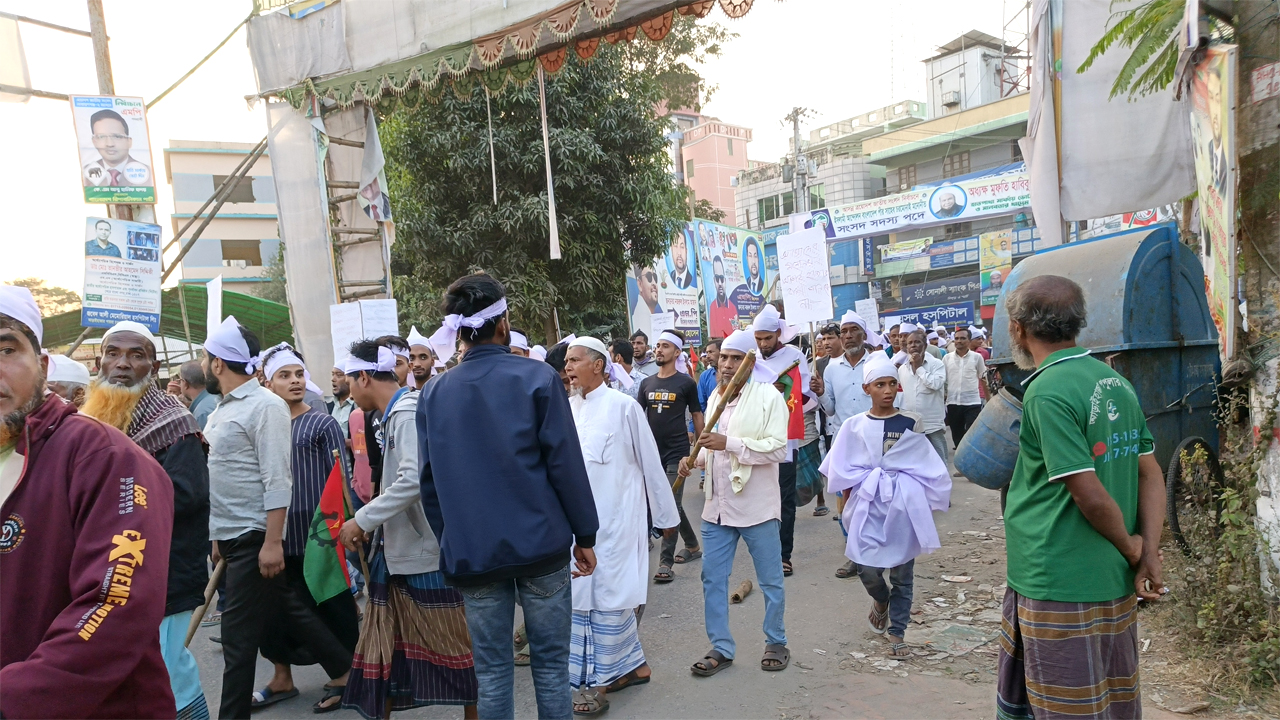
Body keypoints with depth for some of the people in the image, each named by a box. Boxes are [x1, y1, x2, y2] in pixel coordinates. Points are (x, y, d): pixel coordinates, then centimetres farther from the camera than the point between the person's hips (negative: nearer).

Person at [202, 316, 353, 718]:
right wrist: (219, 537, 17)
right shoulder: (223, 410, 13)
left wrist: (272, 542, -23)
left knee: (239, 638, -2)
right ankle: (345, 671, 30)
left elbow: (277, 480, -19)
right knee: (289, 611, 17)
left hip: (256, 539, -9)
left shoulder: (265, 406, -14)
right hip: (234, 537, 9)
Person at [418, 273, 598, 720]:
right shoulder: (537, 378, -7)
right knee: (550, 662, 9)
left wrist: (450, 543, 15)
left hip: (471, 552, 3)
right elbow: (566, 464, -8)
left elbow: (430, 481, 4)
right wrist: (585, 535, 1)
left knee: (491, 670, 11)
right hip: (540, 545, -2)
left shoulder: (434, 393, 3)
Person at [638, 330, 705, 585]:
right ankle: (693, 546, 34)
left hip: (677, 452, -5)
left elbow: (697, 415, 3)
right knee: (672, 504, 16)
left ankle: (666, 563, -8)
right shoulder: (646, 383, 8)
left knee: (671, 505, -9)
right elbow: (639, 415, 12)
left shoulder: (686, 383, -3)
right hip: (653, 451, 5)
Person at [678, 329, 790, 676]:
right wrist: (696, 459, 2)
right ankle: (720, 648, 22)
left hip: (756, 506, -6)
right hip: (717, 505, 6)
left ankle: (776, 643, 29)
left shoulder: (768, 396, -11)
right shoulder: (715, 397, 10)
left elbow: (778, 449, -19)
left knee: (770, 581, 10)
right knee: (712, 578, 9)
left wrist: (729, 443, -25)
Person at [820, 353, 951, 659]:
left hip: (904, 504, 0)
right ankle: (881, 600, 27)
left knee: (902, 573, 5)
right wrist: (848, 506, 5)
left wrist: (927, 504, 3)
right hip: (869, 502, 0)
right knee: (867, 567, -8)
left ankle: (897, 633, 20)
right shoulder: (854, 426, 1)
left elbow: (928, 468, 4)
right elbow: (844, 472, 6)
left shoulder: (910, 424, 0)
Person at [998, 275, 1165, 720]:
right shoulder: (1115, 382, 7)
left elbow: (1091, 494, -21)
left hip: (1059, 588, -9)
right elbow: (1151, 474, 7)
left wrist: (1131, 548, -4)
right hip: (1114, 584, 9)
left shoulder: (1047, 392, -19)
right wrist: (1149, 556, 2)